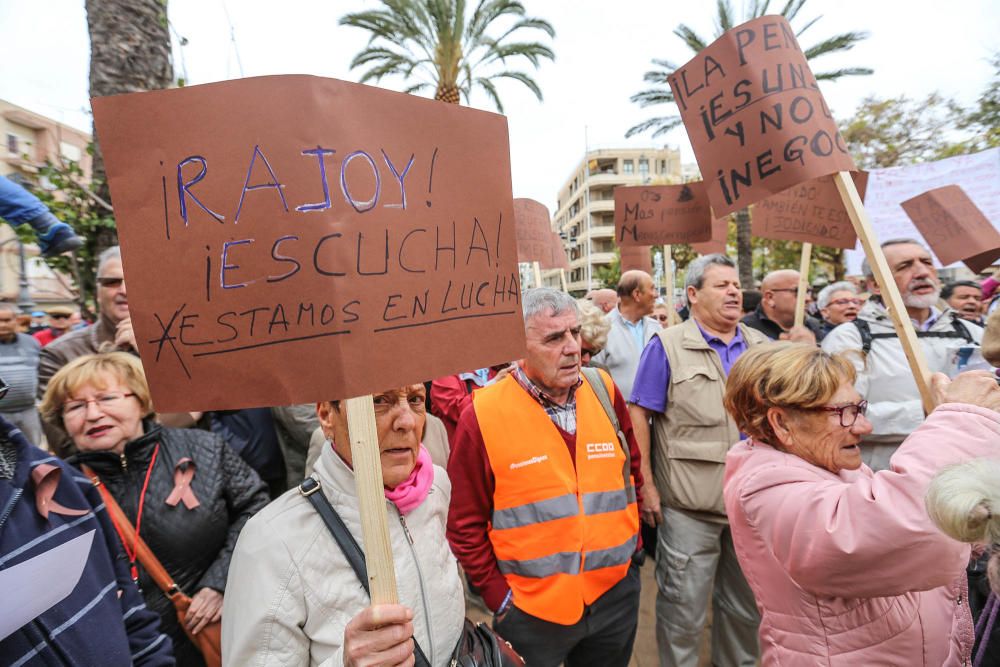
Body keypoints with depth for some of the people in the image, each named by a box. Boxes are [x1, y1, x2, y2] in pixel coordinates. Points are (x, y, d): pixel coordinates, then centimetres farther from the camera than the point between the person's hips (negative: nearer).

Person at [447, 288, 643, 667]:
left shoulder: (604, 391, -6)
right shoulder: (483, 415, -18)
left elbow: (632, 471, 8)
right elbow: (465, 524, -10)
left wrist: (632, 542, 8)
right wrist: (498, 597, -7)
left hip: (617, 594, 4)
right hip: (531, 609, -3)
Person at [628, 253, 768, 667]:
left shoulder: (760, 345, 7)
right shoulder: (667, 346, -9)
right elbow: (638, 415, -12)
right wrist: (646, 485, -14)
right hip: (689, 504, -5)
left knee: (746, 602, 24)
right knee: (684, 608, 9)